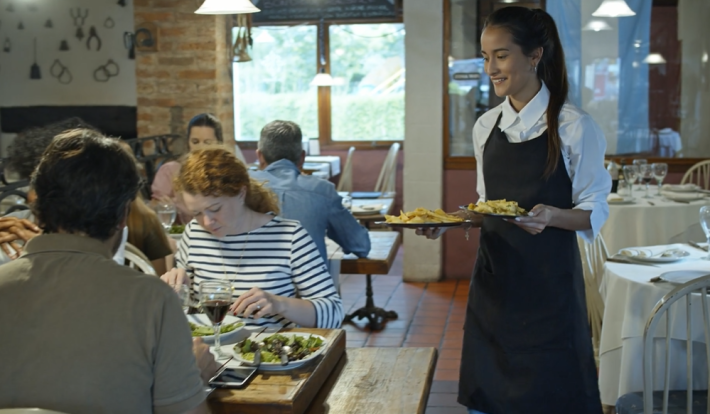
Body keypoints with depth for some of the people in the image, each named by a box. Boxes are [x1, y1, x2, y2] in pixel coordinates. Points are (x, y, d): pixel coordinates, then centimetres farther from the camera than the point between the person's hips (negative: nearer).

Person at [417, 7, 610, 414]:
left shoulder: (575, 127, -9)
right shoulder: (486, 127, 7)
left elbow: (594, 212, -6)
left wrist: (552, 216, -26)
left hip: (548, 284, -5)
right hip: (495, 281, 5)